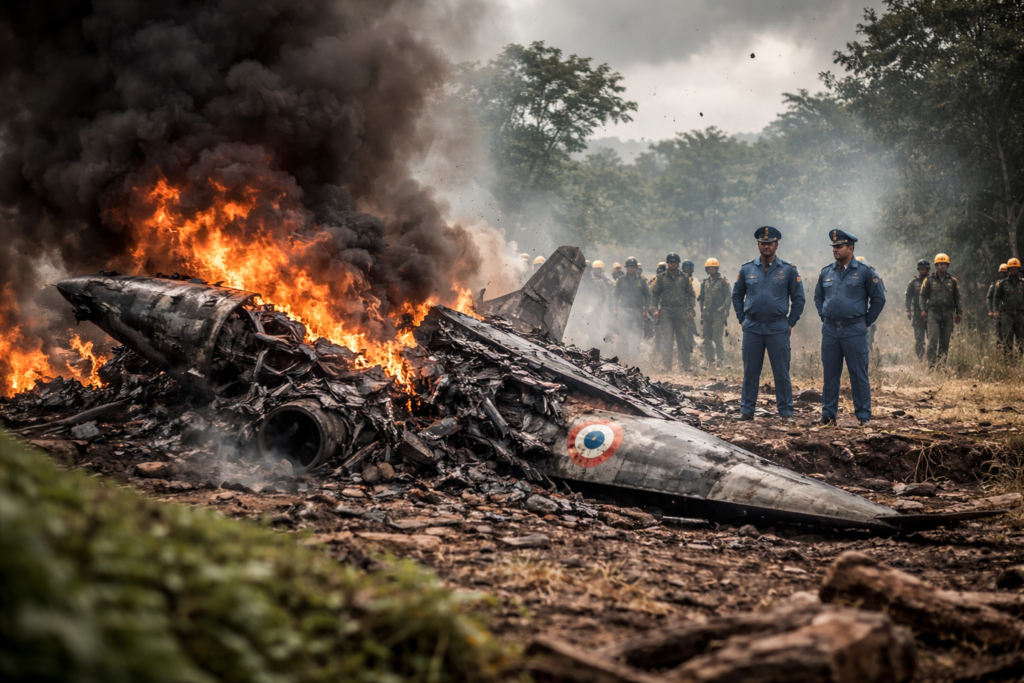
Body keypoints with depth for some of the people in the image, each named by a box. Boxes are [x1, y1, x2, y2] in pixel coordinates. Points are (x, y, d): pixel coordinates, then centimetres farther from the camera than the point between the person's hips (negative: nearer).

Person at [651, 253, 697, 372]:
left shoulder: (685, 278, 9)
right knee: (666, 339, -4)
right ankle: (667, 365, -1)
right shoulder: (661, 278, 7)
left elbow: (691, 295, 11)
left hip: (681, 312, 1)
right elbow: (654, 294, 8)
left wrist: (690, 310, 3)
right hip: (665, 312, -1)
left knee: (683, 338, 2)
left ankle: (686, 364, 6)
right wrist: (655, 309, -2)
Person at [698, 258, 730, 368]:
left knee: (717, 338, -9)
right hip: (706, 314, 5)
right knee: (707, 337, 6)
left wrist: (723, 308, -15)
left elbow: (728, 298, -2)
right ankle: (709, 359, 13)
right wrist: (702, 312, 17)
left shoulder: (723, 282, 1)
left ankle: (719, 359, -4)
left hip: (718, 314, -5)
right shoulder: (704, 282, 16)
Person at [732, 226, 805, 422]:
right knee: (750, 372, 5)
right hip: (752, 328, 2)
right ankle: (746, 410, 12)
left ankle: (786, 412, 8)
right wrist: (742, 319, 7)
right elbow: (737, 295, 15)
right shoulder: (747, 269, 5)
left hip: (778, 329, -1)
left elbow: (799, 299, 5)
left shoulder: (788, 270, 1)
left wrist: (791, 323, 1)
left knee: (781, 372, 1)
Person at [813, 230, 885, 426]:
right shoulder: (826, 272, 10)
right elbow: (818, 297, 23)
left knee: (859, 375, 0)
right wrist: (824, 317, 13)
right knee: (830, 375, 7)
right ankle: (828, 414, 14)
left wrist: (866, 321, 0)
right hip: (829, 331, 4)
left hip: (854, 331, -4)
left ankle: (863, 416, 5)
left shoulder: (864, 272, -3)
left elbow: (879, 298, 1)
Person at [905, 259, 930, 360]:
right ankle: (920, 358, 3)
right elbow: (907, 297, 7)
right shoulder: (913, 283, 9)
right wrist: (908, 310, -6)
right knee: (918, 338, -1)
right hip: (917, 313, -1)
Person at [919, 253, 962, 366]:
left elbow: (957, 298, 15)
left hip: (948, 314, 3)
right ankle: (931, 364, -17)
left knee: (945, 341, 3)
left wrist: (959, 313, 8)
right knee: (933, 339, -15)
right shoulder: (929, 280, 6)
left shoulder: (953, 281, 12)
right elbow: (923, 295, 8)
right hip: (933, 313, -2)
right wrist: (923, 309, -4)